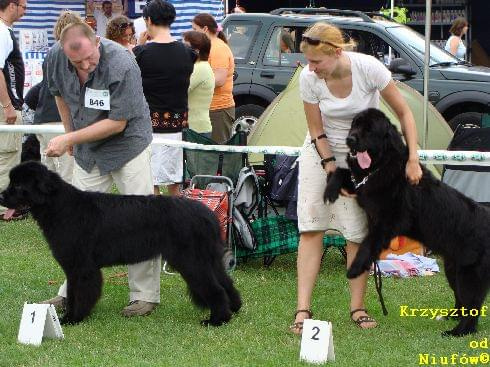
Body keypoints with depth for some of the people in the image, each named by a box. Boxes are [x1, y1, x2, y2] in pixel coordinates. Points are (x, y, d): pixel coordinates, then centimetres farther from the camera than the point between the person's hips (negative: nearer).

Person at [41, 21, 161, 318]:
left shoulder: (122, 65, -31)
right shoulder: (55, 57, -15)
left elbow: (117, 123, -25)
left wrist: (71, 139, -25)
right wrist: (70, 133, 10)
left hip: (127, 144, -5)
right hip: (87, 151, 5)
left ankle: (145, 295, 1)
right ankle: (73, 291, 17)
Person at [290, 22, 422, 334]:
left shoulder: (368, 68, -26)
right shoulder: (308, 78, -21)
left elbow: (404, 112, -16)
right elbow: (317, 131, -10)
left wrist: (413, 159, -20)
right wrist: (334, 173, -16)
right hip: (322, 150, 1)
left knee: (359, 232, -5)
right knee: (311, 228, -8)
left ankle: (358, 308, 6)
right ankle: (303, 310, -10)